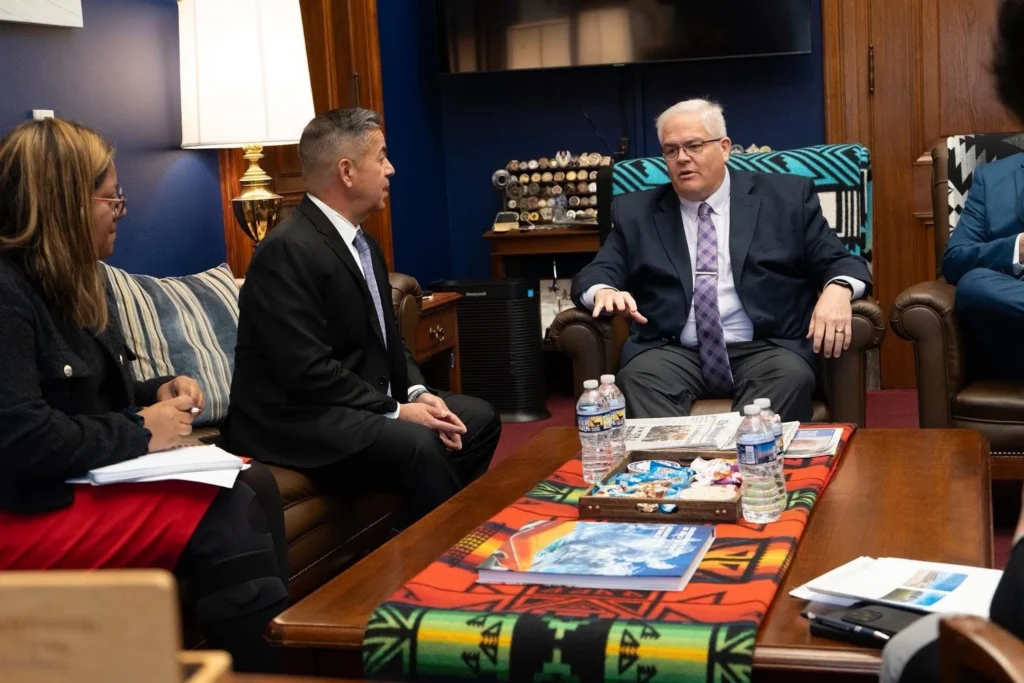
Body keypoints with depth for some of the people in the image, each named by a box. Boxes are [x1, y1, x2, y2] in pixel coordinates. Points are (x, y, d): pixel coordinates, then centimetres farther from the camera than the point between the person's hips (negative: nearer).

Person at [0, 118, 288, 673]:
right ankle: (262, 661, -6)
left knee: (254, 485, -9)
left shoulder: (71, 279, 13)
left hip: (90, 475, 10)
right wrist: (141, 433, -17)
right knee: (225, 517, -21)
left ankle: (276, 633, -6)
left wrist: (157, 394, 2)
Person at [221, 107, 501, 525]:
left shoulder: (363, 245, 11)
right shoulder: (289, 250, -20)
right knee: (419, 445, -30)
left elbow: (386, 337, 16)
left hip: (363, 402, 10)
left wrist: (417, 392, -2)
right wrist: (396, 411, -20)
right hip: (294, 417, -10)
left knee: (479, 418, 6)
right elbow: (308, 371, -25)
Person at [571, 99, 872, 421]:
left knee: (791, 375, -32)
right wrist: (604, 291, -17)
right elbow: (593, 275, 9)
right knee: (636, 377, -31)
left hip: (764, 350, 0)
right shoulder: (635, 211, 15)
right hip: (673, 354, 1)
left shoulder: (787, 197, 11)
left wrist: (837, 290, -15)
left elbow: (839, 262, 10)